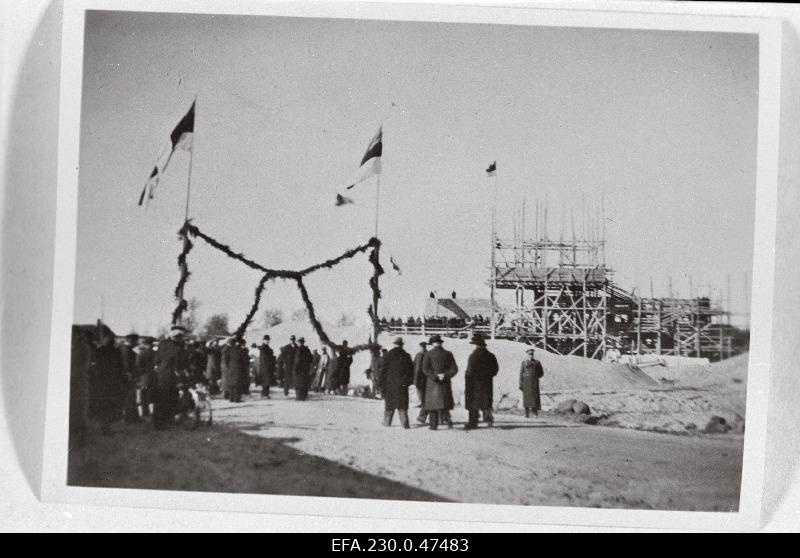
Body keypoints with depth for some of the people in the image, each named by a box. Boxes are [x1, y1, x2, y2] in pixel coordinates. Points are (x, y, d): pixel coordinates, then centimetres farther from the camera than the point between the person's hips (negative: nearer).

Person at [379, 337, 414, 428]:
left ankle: (387, 422, 16)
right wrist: (408, 382, 14)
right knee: (402, 405, 2)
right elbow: (411, 371, 6)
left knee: (389, 404, 11)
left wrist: (381, 384, 2)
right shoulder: (406, 356, 1)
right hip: (402, 385, 0)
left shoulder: (387, 356, -3)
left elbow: (382, 370, -3)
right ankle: (405, 424, -4)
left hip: (389, 384, 0)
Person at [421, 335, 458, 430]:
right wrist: (445, 375, -7)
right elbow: (454, 369, -4)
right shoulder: (448, 354, 1)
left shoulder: (428, 354, -4)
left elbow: (425, 369, -13)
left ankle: (433, 425, 6)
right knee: (444, 403, 10)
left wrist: (435, 376, -11)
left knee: (433, 403, 6)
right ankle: (445, 417, -14)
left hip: (432, 383, -1)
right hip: (445, 384, 2)